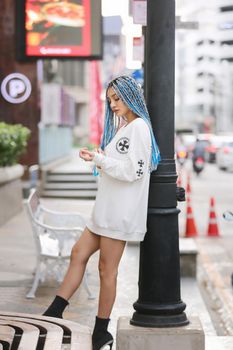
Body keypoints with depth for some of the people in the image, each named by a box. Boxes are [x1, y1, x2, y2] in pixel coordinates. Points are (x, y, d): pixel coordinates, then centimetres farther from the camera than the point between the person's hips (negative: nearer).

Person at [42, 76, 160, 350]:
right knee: (79, 253, 7)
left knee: (107, 269, -3)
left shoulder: (139, 127, -11)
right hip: (106, 208, 10)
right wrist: (98, 159, 10)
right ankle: (54, 313, 11)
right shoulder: (122, 128, 19)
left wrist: (99, 159, -15)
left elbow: (133, 171, -18)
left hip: (121, 211, -10)